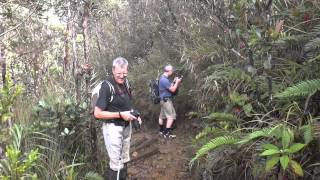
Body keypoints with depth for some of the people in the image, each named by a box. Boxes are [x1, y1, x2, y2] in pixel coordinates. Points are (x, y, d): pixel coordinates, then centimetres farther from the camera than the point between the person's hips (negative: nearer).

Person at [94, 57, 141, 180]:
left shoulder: (125, 82, 2)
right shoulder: (106, 86, -20)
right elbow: (97, 113, -20)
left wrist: (133, 114, 0)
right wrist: (120, 114, -23)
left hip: (126, 126, 7)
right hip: (113, 127, -7)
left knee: (124, 160, 20)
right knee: (116, 164, 1)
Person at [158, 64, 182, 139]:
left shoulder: (163, 78, 10)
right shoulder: (164, 80, -23)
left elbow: (169, 87, 17)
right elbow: (173, 90, -18)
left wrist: (174, 81, 8)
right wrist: (177, 82, -7)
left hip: (163, 100, 10)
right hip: (166, 100, -10)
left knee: (162, 115, 16)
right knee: (171, 116, -7)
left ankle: (161, 130, 26)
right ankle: (167, 133, -5)